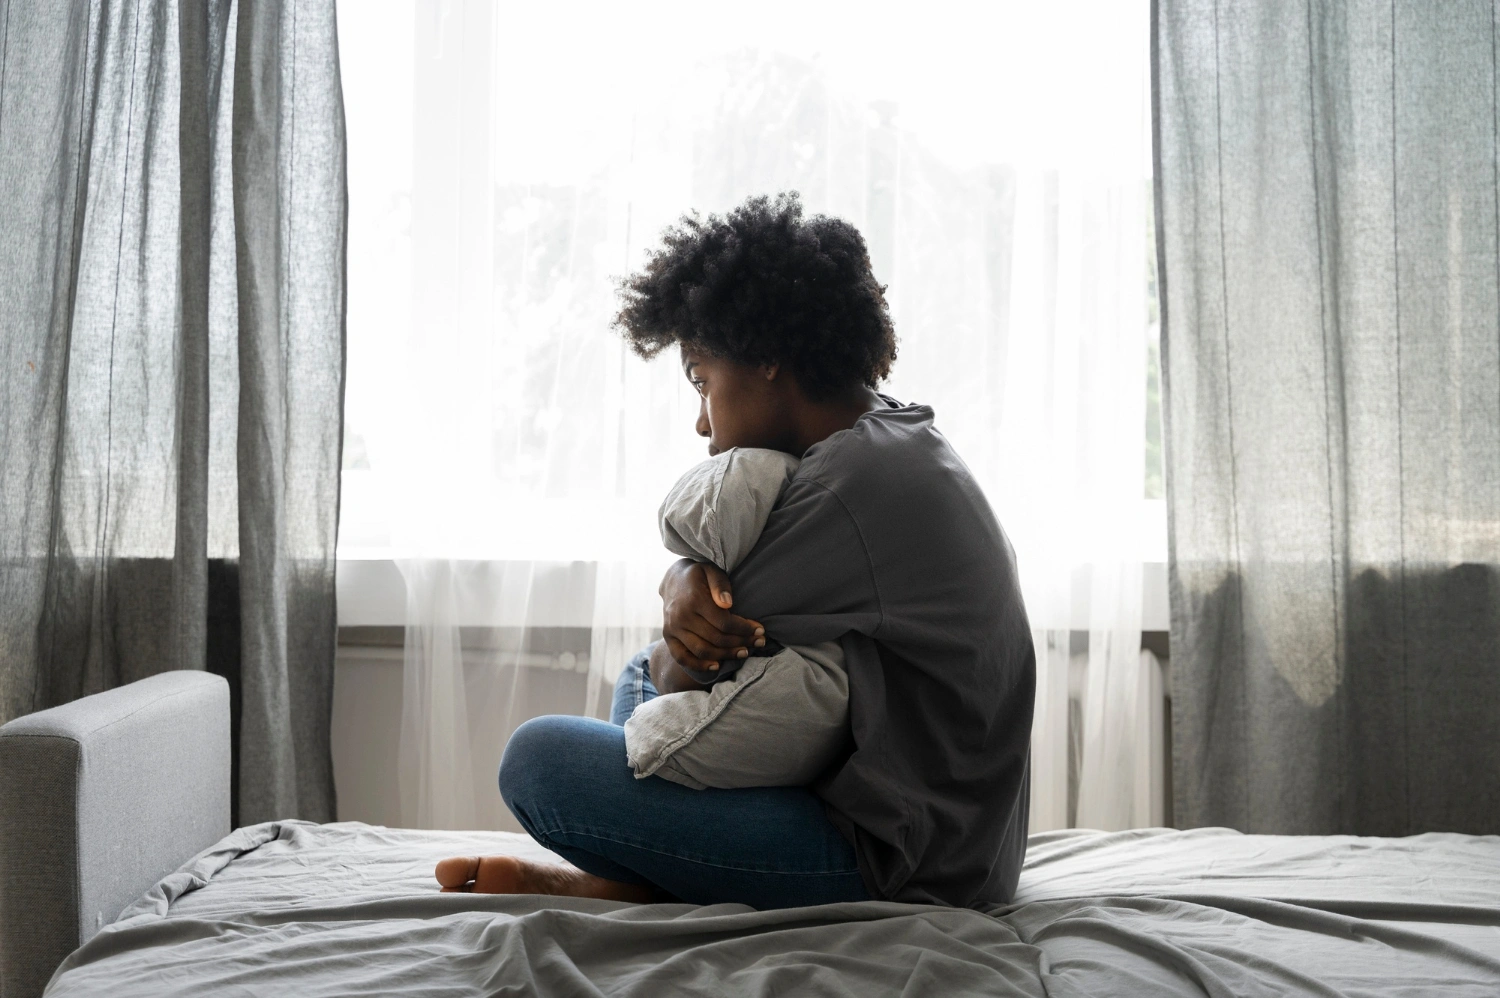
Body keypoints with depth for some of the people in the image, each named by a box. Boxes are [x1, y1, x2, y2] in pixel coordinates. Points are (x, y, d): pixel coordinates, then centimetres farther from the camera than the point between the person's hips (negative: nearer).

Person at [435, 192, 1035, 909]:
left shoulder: (850, 484, -22)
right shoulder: (899, 441, 10)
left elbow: (686, 671, -17)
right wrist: (685, 583, -12)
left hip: (902, 863, -11)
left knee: (538, 758, -19)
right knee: (642, 678, 23)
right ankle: (633, 880, 3)